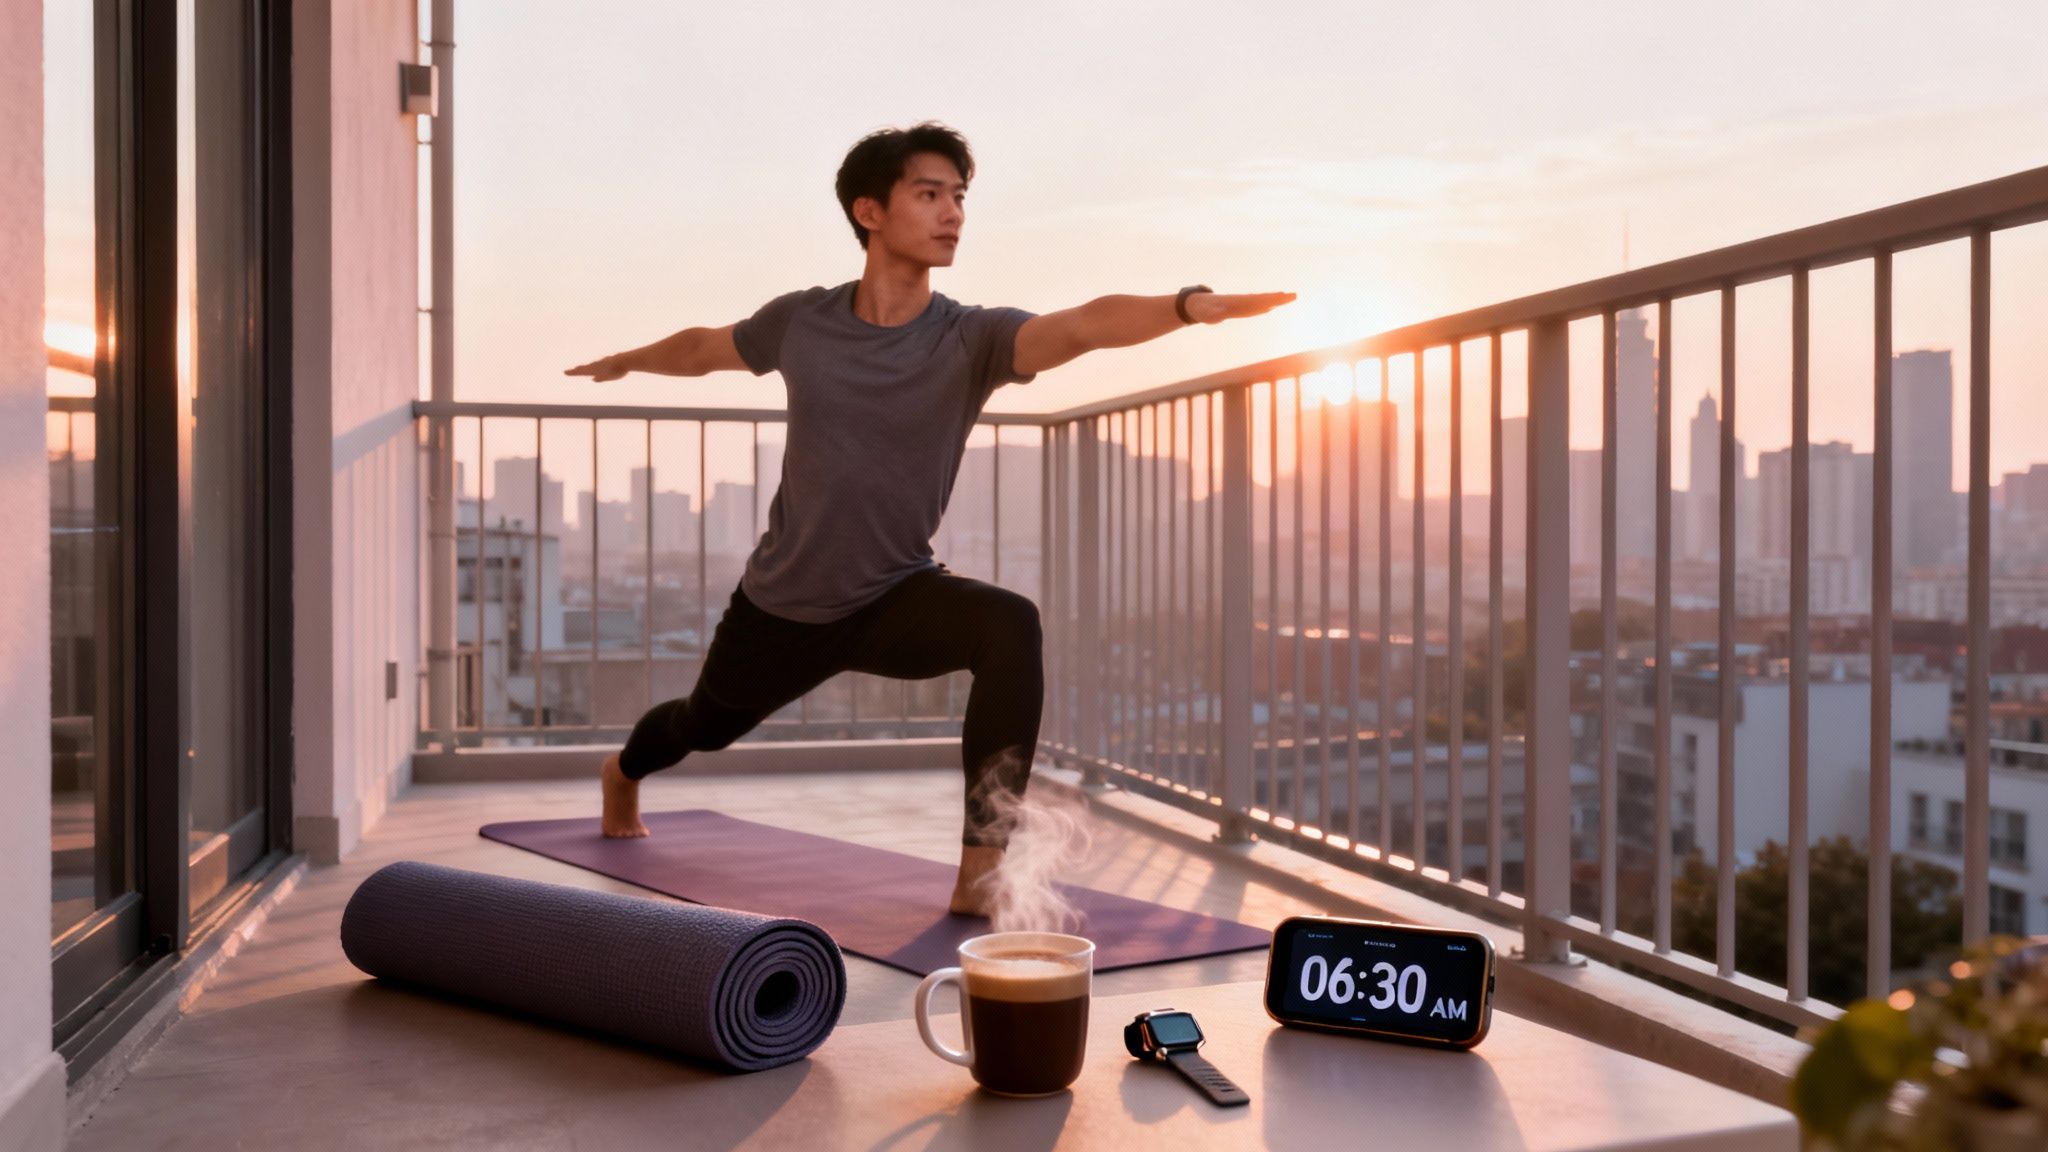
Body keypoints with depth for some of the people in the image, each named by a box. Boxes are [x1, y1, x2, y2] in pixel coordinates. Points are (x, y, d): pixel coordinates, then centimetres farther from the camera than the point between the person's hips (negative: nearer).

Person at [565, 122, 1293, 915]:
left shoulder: (972, 340, -17)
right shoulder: (801, 322, -11)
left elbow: (1083, 326, -38)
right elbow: (703, 348, 12)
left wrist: (1186, 305, -57)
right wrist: (626, 361, 31)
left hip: (896, 598, -2)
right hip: (782, 604, 2)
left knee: (1010, 626, -33)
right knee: (704, 726, 26)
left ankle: (980, 876, -29)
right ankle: (623, 772, 65)